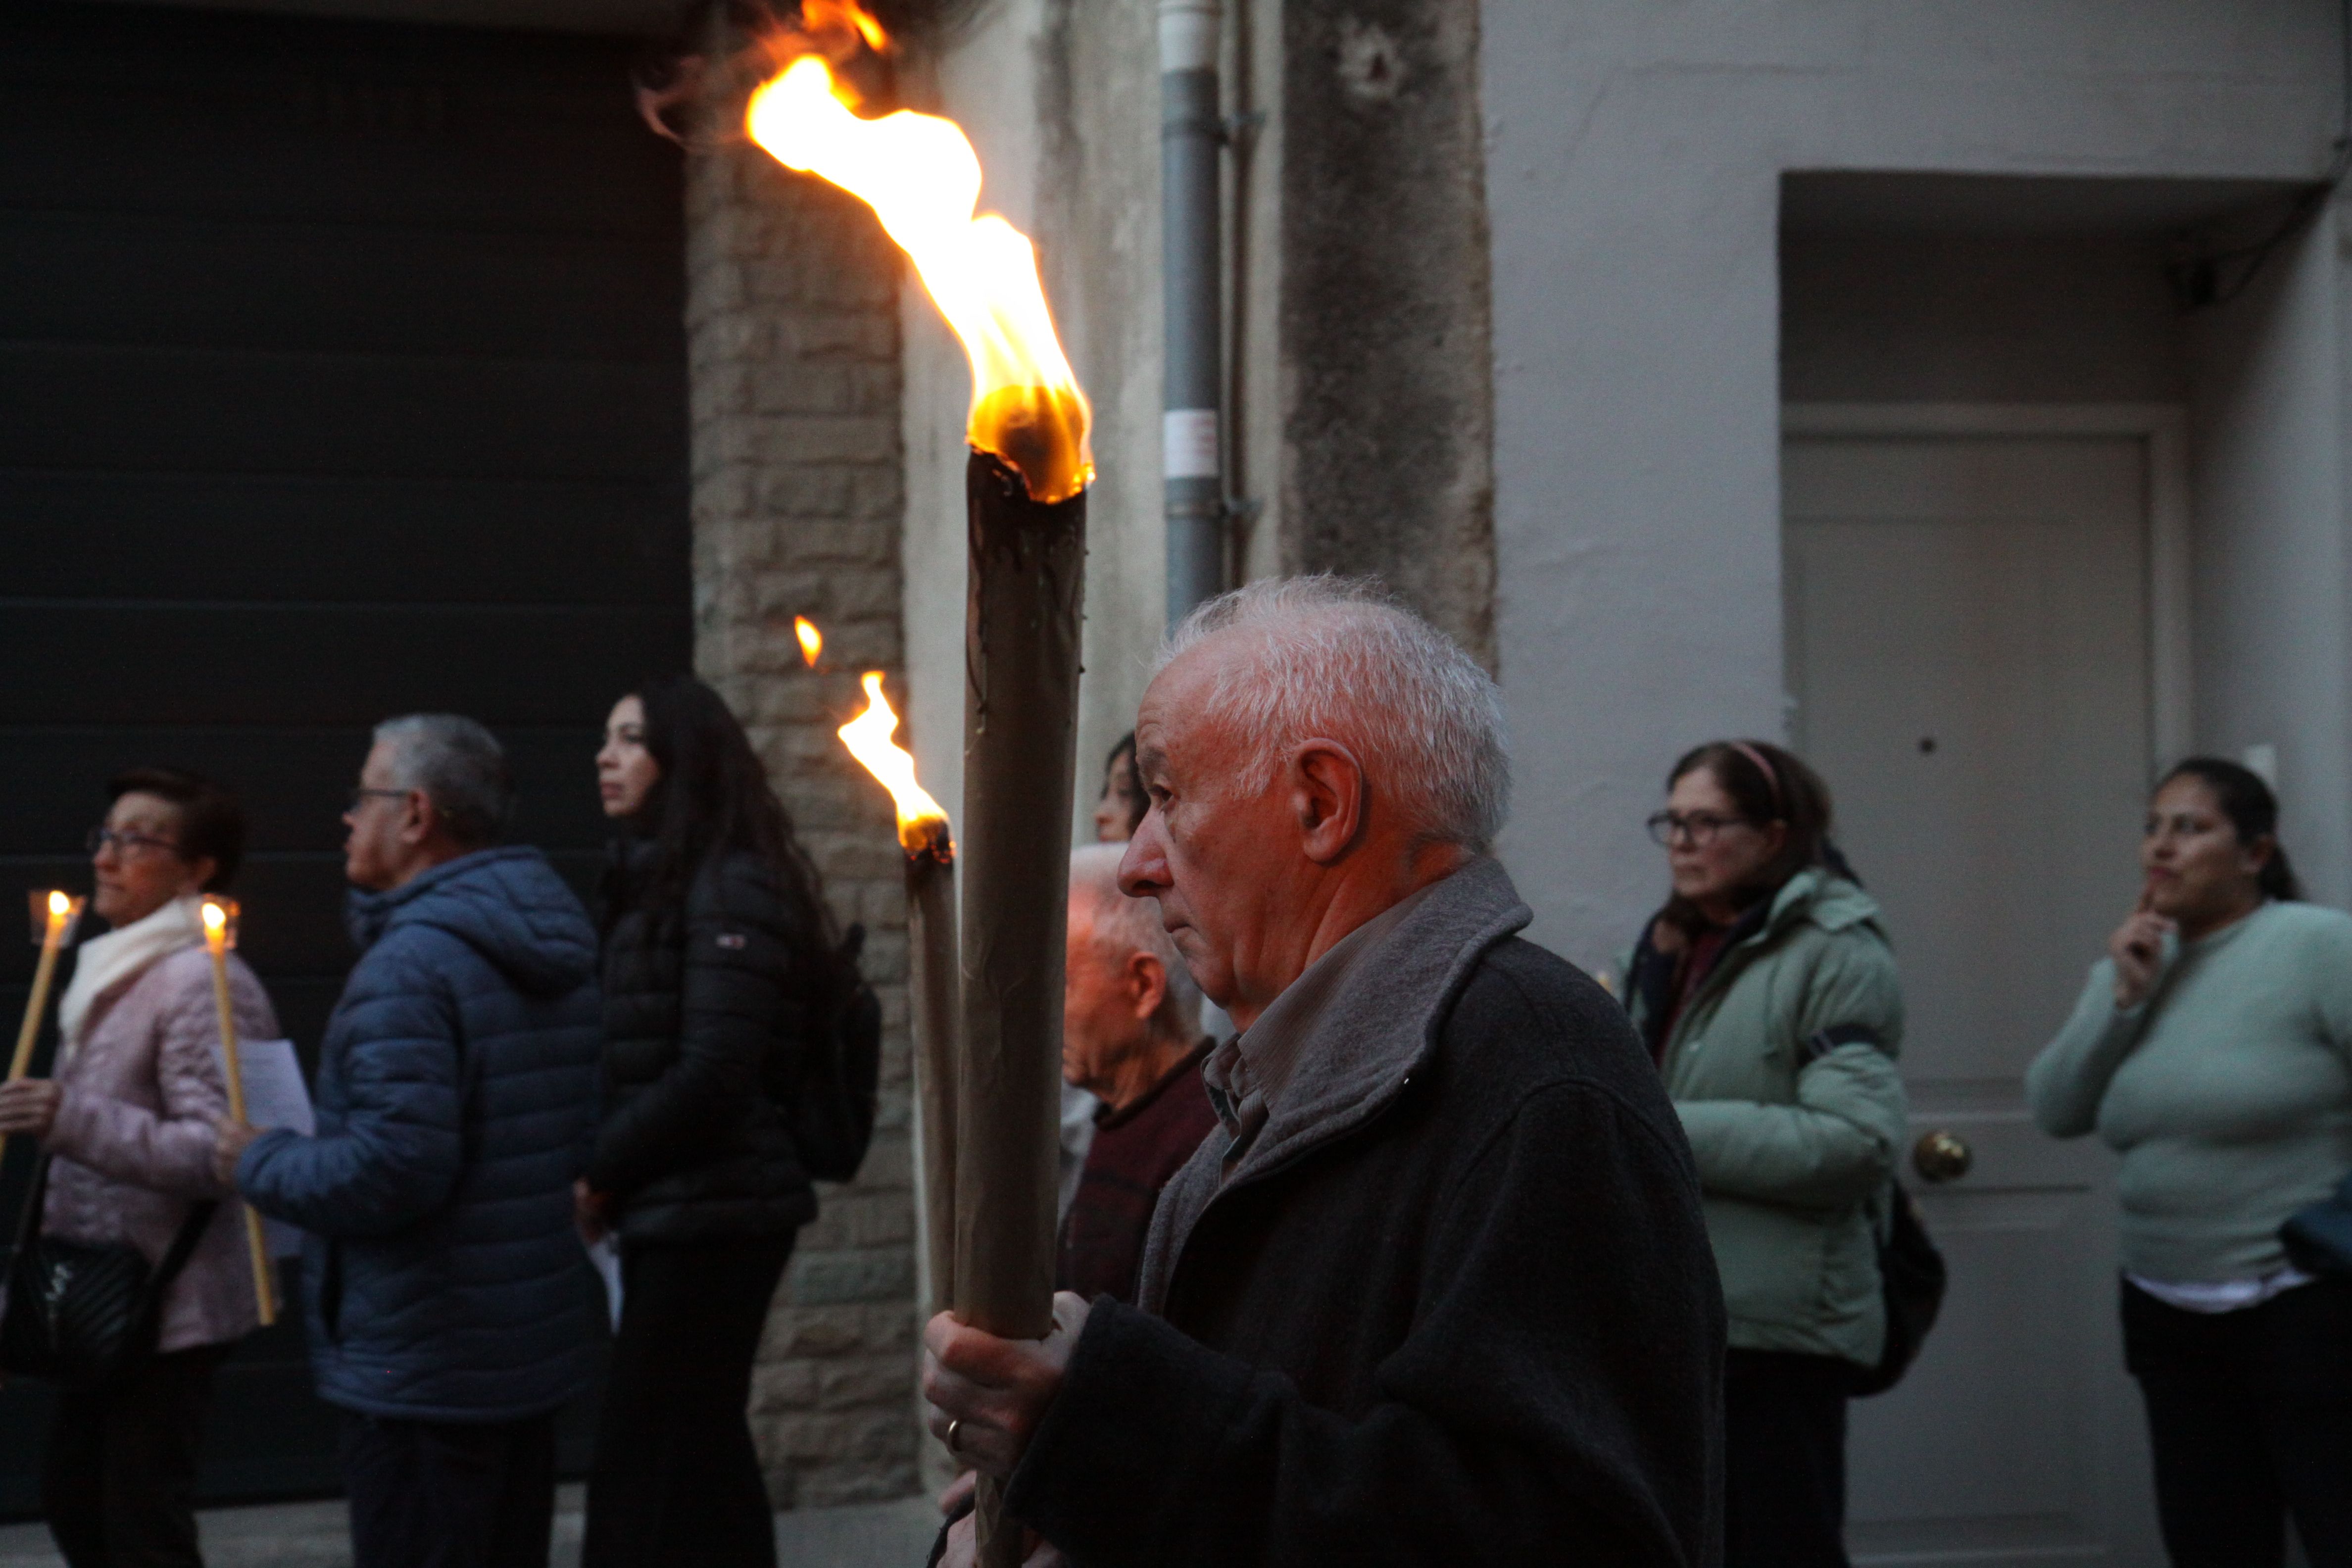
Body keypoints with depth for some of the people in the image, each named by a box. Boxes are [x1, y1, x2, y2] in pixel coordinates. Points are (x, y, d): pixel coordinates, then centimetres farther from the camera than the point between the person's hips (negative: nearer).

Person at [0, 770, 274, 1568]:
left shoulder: (202, 983, -18)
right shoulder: (119, 970, 14)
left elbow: (216, 1152, -26)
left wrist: (72, 1121, -32)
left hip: (166, 1312, -10)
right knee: (74, 1499, 18)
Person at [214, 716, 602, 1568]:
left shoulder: (411, 963, -19)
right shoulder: (559, 953, 11)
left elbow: (394, 1170, -27)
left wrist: (264, 1162, -9)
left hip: (422, 1373, -9)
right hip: (539, 1356, 9)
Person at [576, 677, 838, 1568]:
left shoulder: (729, 889, -11)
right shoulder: (653, 880, 17)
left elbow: (712, 1077, -18)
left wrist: (600, 1176, -10)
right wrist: (605, 1177, 3)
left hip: (709, 1216, -9)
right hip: (673, 1216, 9)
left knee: (651, 1470, -9)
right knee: (703, 1461, 13)